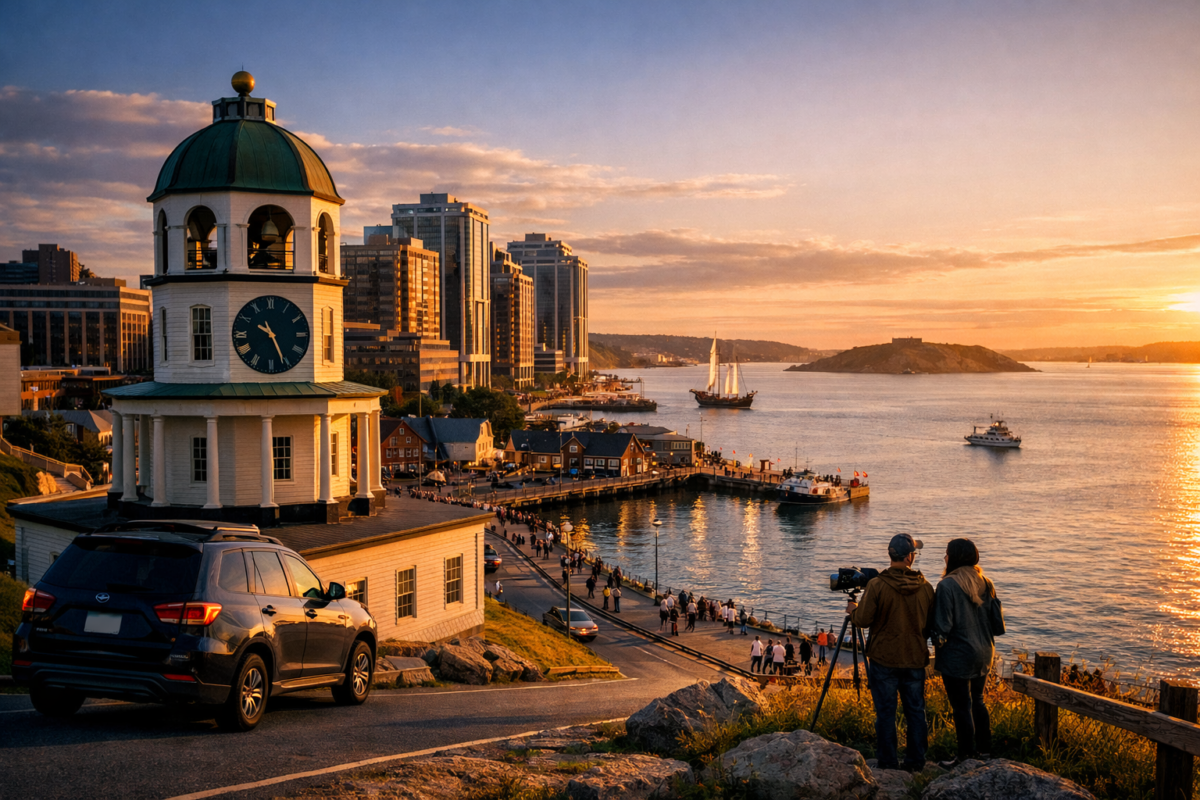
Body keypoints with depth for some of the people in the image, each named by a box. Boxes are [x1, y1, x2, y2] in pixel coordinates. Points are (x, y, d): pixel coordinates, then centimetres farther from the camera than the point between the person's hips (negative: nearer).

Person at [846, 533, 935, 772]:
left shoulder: (877, 585, -14)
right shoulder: (925, 587, -2)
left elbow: (863, 619, -13)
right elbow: (931, 625, 7)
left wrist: (853, 610, 9)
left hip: (884, 659, -3)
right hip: (915, 660, 3)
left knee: (886, 712, 5)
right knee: (916, 710, 12)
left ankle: (888, 763, 10)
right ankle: (916, 762, 18)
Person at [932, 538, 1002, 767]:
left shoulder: (948, 585, -17)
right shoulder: (986, 584, 3)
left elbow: (943, 626, -18)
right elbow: (998, 623, 6)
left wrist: (938, 642, 1)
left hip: (958, 656, -7)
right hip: (983, 653, 7)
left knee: (961, 707, 2)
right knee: (977, 701, 20)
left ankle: (966, 758, 9)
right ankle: (983, 750, 28)